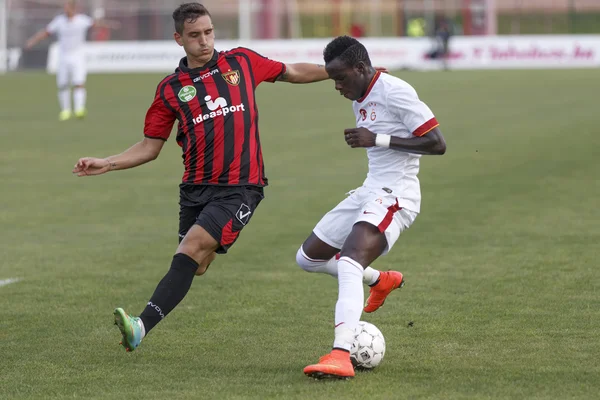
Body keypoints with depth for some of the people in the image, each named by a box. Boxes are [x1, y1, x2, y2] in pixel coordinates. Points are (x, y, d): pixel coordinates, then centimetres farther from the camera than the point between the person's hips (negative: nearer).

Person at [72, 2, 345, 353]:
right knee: (196, 267, 2)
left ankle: (143, 325, -31)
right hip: (196, 189, 4)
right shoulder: (170, 89, 7)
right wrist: (106, 164, -2)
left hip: (240, 188, -4)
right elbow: (150, 147, 10)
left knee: (192, 248, -20)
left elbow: (292, 73, 21)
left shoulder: (242, 61, 6)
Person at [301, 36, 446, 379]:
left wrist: (377, 140, -21)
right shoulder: (361, 99, 12)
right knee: (308, 257, 16)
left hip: (395, 195, -10)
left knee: (348, 262, -31)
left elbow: (437, 144, -19)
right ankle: (381, 280, 35)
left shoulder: (394, 91, -15)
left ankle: (341, 357, -41)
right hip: (369, 191, 10)